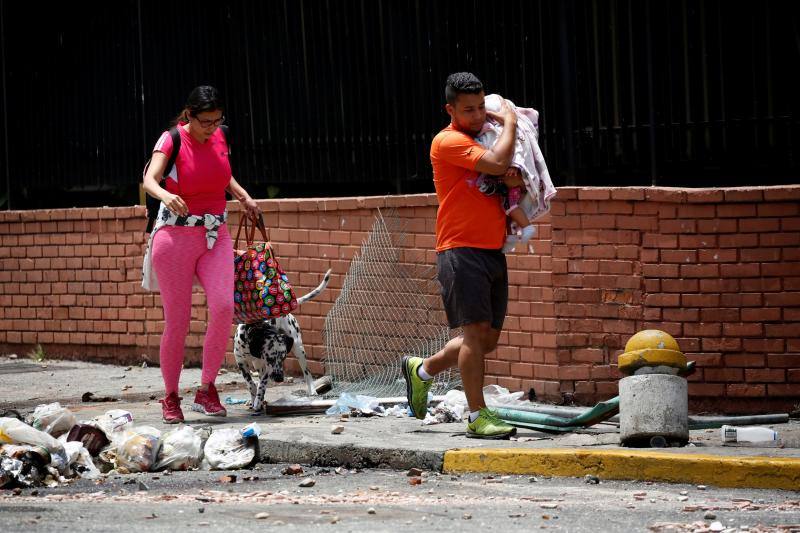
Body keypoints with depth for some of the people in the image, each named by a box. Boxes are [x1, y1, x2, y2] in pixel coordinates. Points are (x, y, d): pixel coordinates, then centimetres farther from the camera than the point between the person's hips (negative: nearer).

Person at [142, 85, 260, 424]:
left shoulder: (219, 138, 6)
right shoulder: (172, 140, -9)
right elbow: (150, 179, -26)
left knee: (223, 306, -17)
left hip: (215, 236, 4)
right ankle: (171, 397, 13)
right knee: (177, 321, -4)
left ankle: (206, 390, -6)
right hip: (176, 234, -4)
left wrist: (243, 196, 16)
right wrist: (165, 195, -47)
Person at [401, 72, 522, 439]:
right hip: (461, 250, -8)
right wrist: (509, 123, -6)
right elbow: (497, 163, -22)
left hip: (493, 250, 8)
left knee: (488, 339, 9)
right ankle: (477, 417, -11)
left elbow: (507, 173, 24)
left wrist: (517, 179, -1)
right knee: (475, 330, -13)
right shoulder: (449, 141, -8)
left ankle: (422, 370, 28)